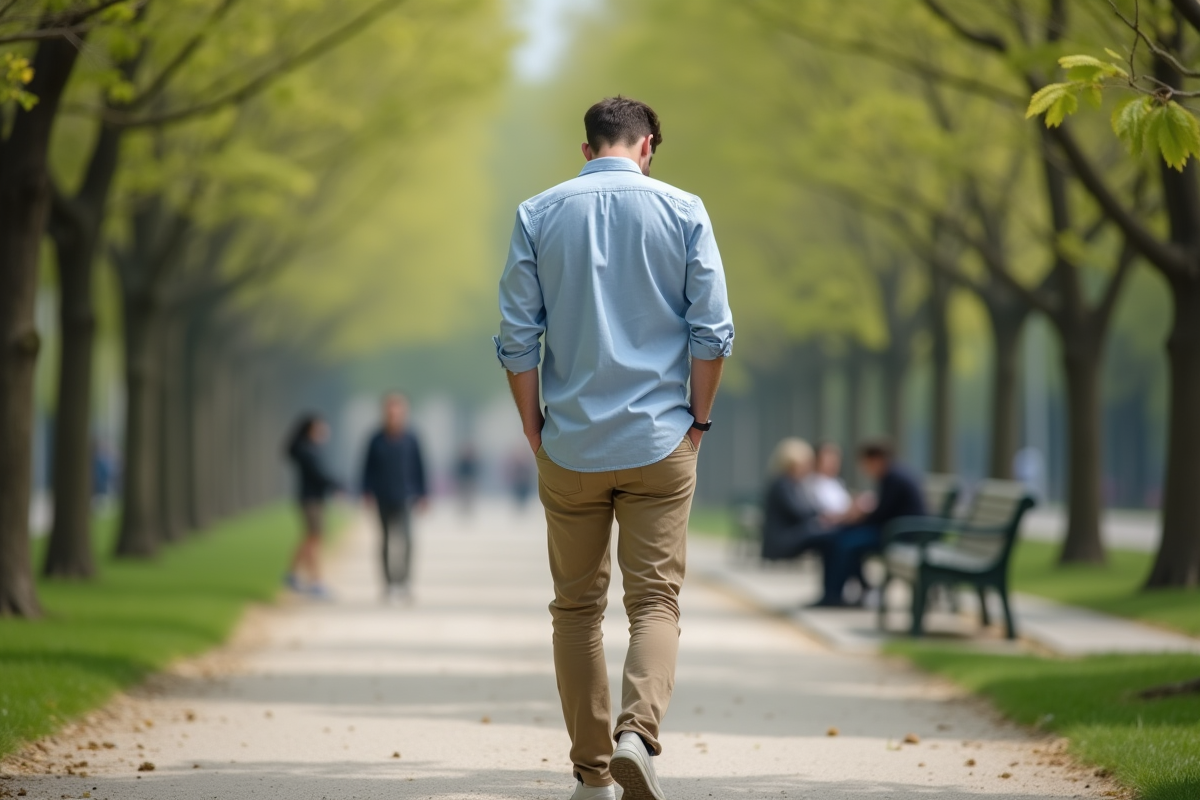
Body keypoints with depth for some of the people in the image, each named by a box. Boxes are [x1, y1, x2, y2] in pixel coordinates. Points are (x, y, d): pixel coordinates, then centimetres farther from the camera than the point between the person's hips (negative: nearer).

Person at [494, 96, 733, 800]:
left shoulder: (539, 215, 2)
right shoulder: (683, 212, 0)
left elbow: (518, 336, 0)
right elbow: (713, 332, -3)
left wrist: (534, 426, 10)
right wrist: (698, 420, 8)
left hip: (570, 445, 1)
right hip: (659, 442, -1)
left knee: (578, 606, 10)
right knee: (656, 599, 0)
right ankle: (638, 732, -24)